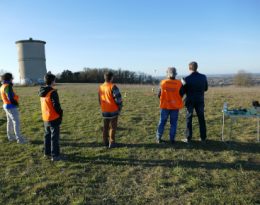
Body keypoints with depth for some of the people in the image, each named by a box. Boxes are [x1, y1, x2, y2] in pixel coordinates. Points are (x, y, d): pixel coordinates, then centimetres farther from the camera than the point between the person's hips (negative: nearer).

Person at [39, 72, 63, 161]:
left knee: (47, 135, 19)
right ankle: (55, 155, 7)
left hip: (45, 118, 8)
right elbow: (56, 105, -20)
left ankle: (47, 152, 31)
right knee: (54, 137, 1)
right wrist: (60, 113, -4)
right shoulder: (53, 92, -20)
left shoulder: (42, 92, 6)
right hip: (54, 118, -8)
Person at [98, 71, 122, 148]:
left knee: (105, 126, 17)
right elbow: (118, 98, -16)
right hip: (113, 110, -6)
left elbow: (100, 99, 11)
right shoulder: (113, 87, -16)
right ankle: (112, 143, 9)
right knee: (113, 127, 5)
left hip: (104, 111, 6)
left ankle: (105, 142, 24)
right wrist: (120, 107, -1)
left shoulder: (101, 87, 3)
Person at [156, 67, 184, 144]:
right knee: (173, 123, 10)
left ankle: (159, 138, 16)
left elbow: (159, 95, -2)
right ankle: (172, 139, 12)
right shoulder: (179, 83, -8)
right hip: (175, 106, 0)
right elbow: (181, 94, 0)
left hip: (165, 106, 0)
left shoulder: (163, 83, -8)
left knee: (162, 122, 12)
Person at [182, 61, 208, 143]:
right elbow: (206, 88, 8)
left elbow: (183, 91, -8)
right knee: (201, 119, 12)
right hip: (200, 101, 3)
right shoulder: (203, 77, -3)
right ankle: (203, 137, 17)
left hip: (190, 101, -3)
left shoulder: (187, 79, -15)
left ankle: (188, 138, 8)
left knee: (189, 119, 6)